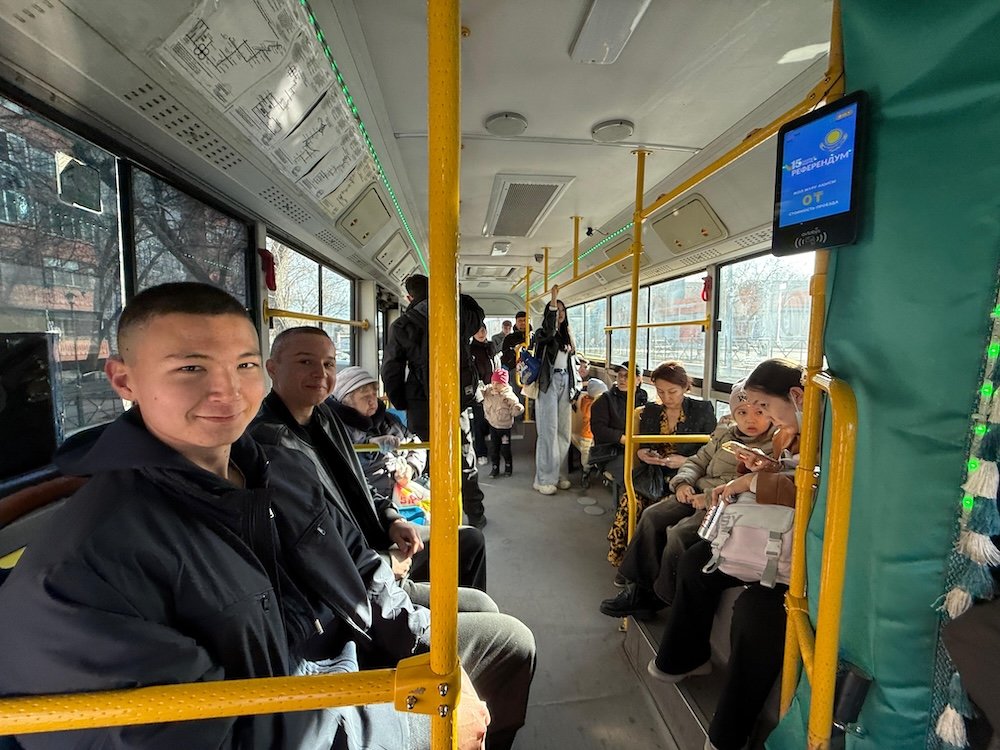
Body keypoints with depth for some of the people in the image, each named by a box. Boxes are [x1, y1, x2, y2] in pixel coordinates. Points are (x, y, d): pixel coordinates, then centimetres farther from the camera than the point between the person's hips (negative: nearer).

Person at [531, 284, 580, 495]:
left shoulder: (567, 335, 15)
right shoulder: (541, 334, -3)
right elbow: (549, 331, -29)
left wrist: (575, 386, 15)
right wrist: (553, 301, -30)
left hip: (565, 383, 6)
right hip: (548, 384, -6)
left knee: (563, 432, 8)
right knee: (548, 432, -7)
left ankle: (557, 473, 20)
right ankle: (544, 479, 1)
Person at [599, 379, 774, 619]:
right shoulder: (725, 435, 14)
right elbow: (698, 461, 19)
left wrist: (710, 497, -24)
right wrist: (684, 482, -1)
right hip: (699, 492, 8)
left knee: (680, 534, -25)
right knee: (652, 516, -7)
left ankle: (660, 598, -1)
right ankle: (641, 587, 3)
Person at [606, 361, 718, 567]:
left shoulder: (702, 410, 4)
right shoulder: (649, 412, 16)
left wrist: (685, 461, -13)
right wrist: (641, 453, -1)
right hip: (652, 476, 3)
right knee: (629, 502, -27)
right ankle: (622, 560, -12)